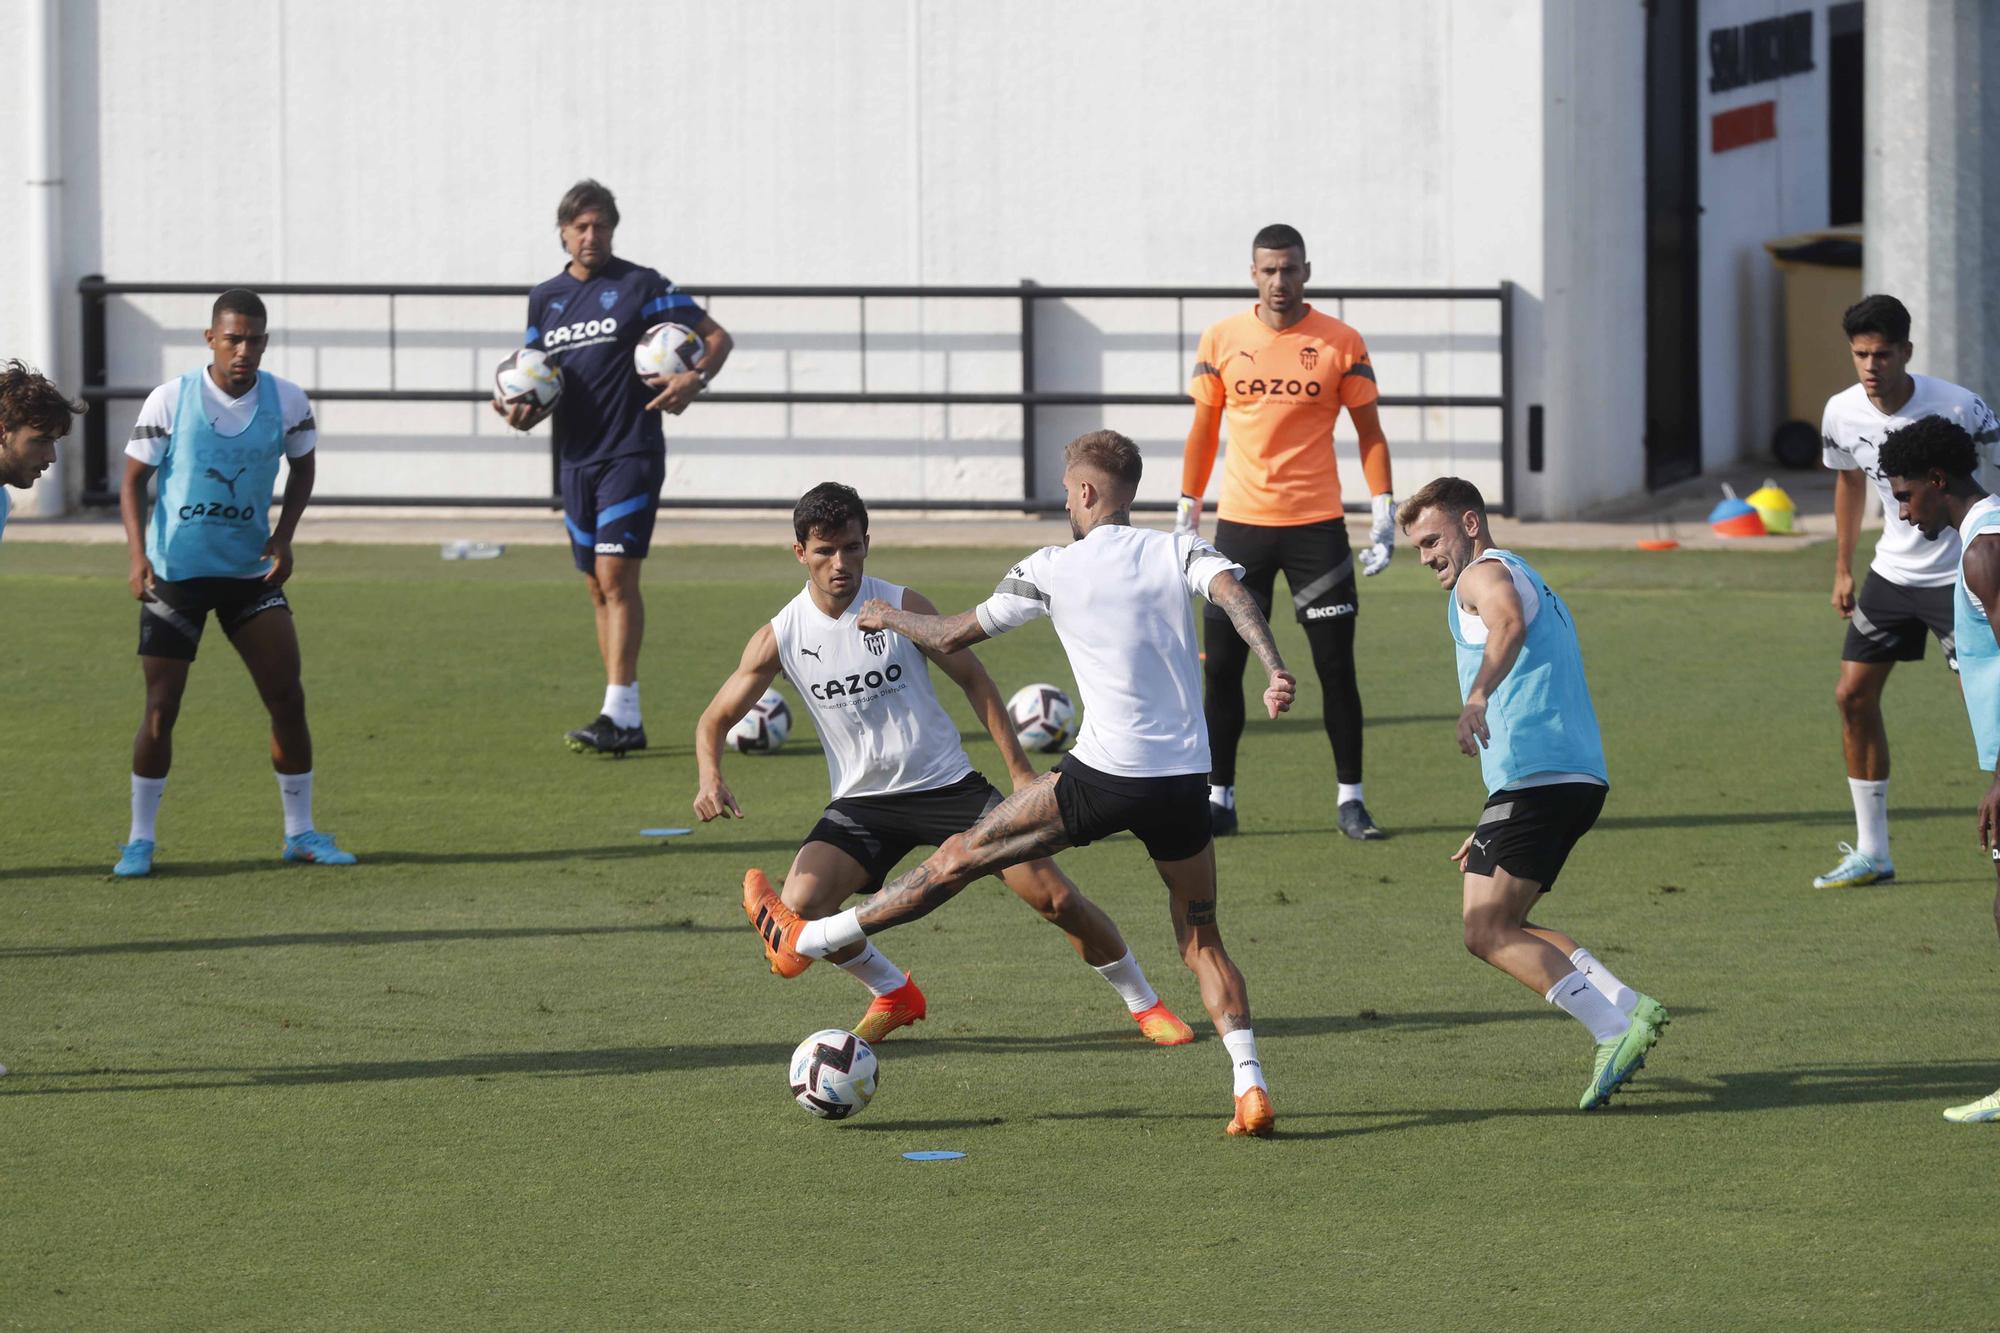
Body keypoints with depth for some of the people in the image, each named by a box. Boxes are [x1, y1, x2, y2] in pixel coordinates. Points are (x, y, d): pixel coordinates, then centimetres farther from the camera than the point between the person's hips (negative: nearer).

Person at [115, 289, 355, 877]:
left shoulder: (286, 401, -5)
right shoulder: (170, 401, -11)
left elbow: (302, 469, 11)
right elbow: (133, 480, -4)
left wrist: (283, 536, -4)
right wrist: (138, 557, -16)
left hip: (251, 572, 2)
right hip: (175, 573, -2)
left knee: (288, 700, -4)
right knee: (161, 710, -3)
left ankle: (300, 832, 10)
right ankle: (139, 839, 11)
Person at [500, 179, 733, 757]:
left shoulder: (639, 285, -4)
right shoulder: (545, 298, 12)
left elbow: (717, 337, -1)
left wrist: (694, 380, -20)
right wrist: (523, 411, -3)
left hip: (631, 453, -6)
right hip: (577, 456, 6)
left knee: (615, 575, -15)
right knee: (597, 585, 7)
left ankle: (619, 716, -18)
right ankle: (626, 721, 12)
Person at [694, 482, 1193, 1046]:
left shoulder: (903, 607, -10)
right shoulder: (779, 637, -6)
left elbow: (972, 679, 0)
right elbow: (715, 719, 2)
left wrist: (1020, 769, -3)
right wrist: (711, 778, -19)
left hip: (946, 786, -1)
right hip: (862, 804, 1)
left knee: (1056, 897, -10)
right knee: (796, 910, -21)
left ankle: (1143, 1003, 13)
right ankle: (893, 995, 8)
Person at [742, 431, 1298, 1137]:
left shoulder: (1052, 569, 3)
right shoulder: (1181, 551, 9)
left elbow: (954, 636, 12)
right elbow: (1234, 592, -13)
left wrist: (887, 617, 31)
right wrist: (1275, 669, -26)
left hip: (1106, 774, -3)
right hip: (1187, 782, 3)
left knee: (963, 856, 9)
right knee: (1202, 942, 15)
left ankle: (805, 939, 16)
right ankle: (1251, 1088, 0)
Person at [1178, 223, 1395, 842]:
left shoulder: (1341, 343, -2)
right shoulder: (1221, 340, 3)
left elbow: (1369, 432, 4)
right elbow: (1203, 431, 12)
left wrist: (1382, 512, -5)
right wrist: (1187, 512, 10)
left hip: (1316, 527, -2)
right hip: (1240, 523, 2)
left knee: (1336, 667, -1)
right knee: (1221, 665, 1)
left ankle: (1351, 800, 8)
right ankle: (1219, 799, 10)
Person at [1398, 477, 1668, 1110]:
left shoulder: (1484, 572, 2)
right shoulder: (1534, 585, 32)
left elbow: (1509, 623, -24)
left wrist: (1477, 697, -39)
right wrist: (1494, 830, 37)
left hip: (1535, 774, -10)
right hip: (1580, 776, 10)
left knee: (1488, 932, -11)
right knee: (1504, 924, 17)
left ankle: (1617, 1027, -23)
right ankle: (1626, 1008, 2)